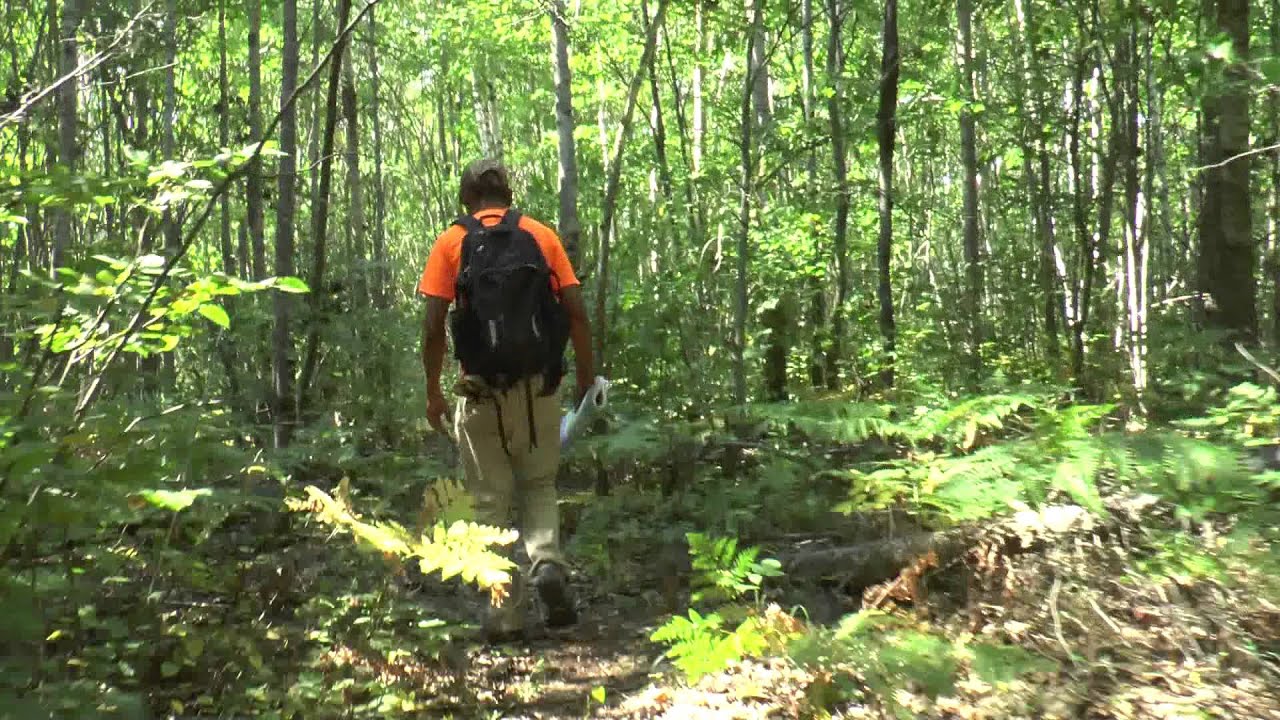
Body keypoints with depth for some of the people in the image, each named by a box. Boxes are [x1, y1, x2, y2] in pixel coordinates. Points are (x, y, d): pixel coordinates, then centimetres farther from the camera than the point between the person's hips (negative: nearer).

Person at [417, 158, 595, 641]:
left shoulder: (451, 243, 2)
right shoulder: (542, 236, 5)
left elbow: (434, 324, -5)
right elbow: (576, 312, 0)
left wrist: (433, 391, 5)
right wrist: (586, 375, 9)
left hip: (481, 391, -1)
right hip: (538, 388, 2)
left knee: (492, 502, 8)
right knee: (539, 485, 20)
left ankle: (505, 615, 10)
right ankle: (547, 562, -5)